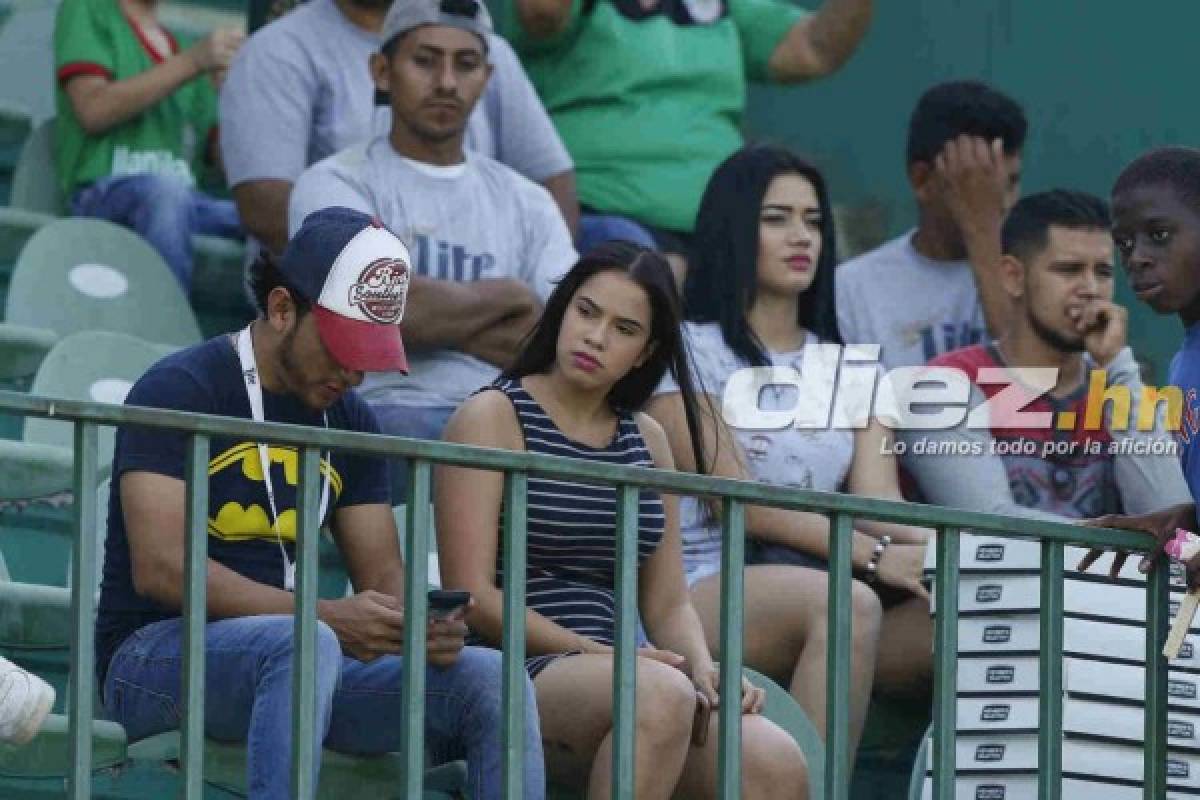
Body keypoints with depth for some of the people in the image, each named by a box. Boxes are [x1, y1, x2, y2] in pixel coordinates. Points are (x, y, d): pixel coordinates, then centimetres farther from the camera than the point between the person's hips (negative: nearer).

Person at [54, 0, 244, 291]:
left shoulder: (182, 46, 25)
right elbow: (93, 110, -6)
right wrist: (192, 62, -9)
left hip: (186, 201, 5)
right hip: (105, 192, -5)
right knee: (167, 190, -39)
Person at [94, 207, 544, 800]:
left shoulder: (349, 422, 14)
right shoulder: (179, 390, -8)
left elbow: (383, 573, 14)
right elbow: (160, 568, -18)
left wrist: (423, 624, -13)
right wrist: (327, 618, -26)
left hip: (295, 661, 7)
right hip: (155, 654, -6)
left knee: (487, 679, -15)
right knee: (307, 646, -39)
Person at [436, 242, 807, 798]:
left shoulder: (645, 440, 20)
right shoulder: (494, 417, 2)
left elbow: (669, 605, 18)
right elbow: (472, 594, -7)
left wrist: (703, 666, -5)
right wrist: (597, 654, -15)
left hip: (613, 678, 6)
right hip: (512, 679, -6)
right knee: (661, 692, -38)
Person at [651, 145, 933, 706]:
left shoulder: (849, 369, 23)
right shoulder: (689, 351, 5)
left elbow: (876, 497, 8)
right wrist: (875, 554, -20)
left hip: (821, 582, 5)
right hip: (702, 588, -5)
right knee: (848, 604, -37)